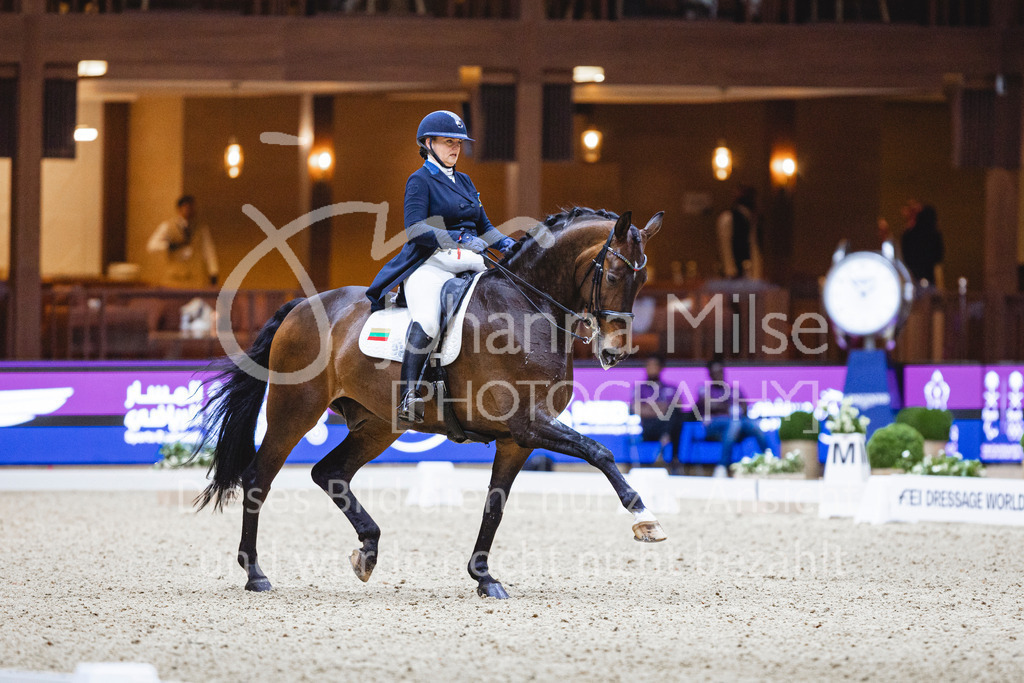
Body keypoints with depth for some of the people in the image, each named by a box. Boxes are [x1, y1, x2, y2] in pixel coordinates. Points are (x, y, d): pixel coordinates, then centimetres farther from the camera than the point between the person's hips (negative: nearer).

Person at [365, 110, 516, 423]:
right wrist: (457, 238, -23)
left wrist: (504, 243, 4)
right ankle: (408, 395, -38)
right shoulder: (420, 181, 2)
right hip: (430, 265, -7)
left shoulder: (464, 182, 23)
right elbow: (415, 229, -12)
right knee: (428, 320, -35)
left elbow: (483, 227, 26)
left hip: (469, 266, 7)